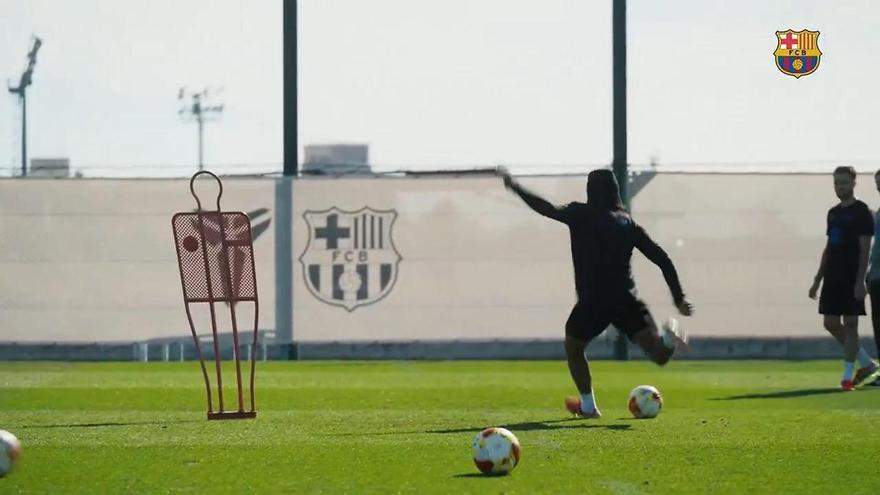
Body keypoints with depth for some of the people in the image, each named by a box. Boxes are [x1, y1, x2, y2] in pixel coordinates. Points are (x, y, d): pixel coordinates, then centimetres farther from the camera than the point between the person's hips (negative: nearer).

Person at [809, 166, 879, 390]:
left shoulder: (861, 212, -7)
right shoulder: (833, 213, 15)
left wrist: (860, 281, -19)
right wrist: (818, 280, 16)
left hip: (852, 279, -8)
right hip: (833, 277, 8)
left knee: (850, 324, -5)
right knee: (831, 323, 5)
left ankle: (848, 376, 1)